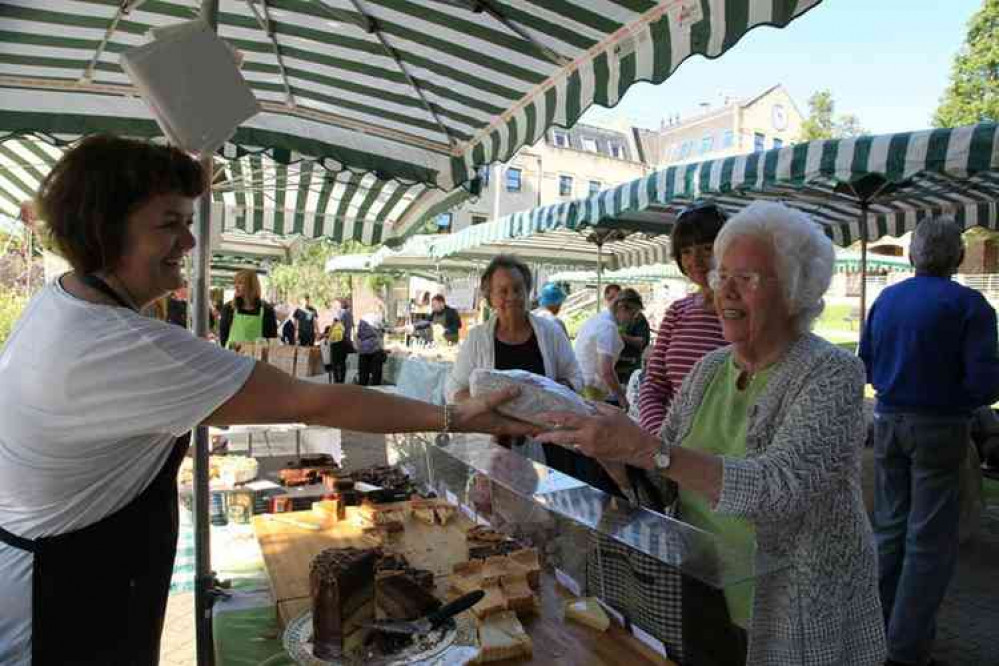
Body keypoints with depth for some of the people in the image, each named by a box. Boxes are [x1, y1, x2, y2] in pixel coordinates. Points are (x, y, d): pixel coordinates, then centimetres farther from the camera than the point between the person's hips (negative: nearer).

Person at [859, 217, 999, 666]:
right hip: (939, 428, -5)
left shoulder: (886, 299, 4)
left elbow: (866, 366, 9)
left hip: (889, 422, 5)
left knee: (889, 527, 17)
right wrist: (960, 399, 3)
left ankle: (877, 629, 29)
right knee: (930, 541, 4)